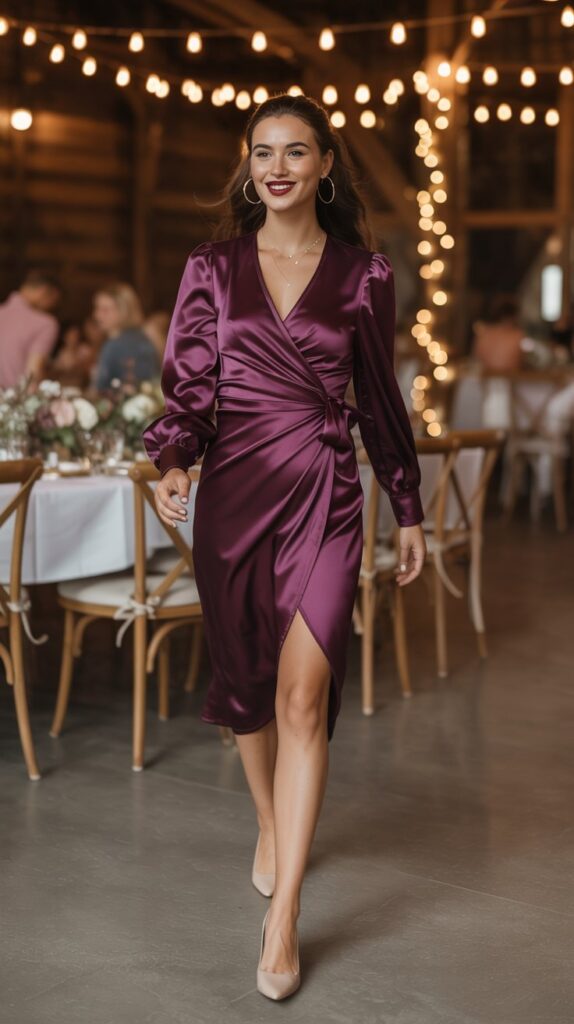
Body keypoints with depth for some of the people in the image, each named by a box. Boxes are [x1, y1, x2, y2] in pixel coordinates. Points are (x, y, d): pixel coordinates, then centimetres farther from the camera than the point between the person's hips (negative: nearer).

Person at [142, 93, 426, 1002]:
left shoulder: (363, 274, 4)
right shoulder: (212, 268, 5)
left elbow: (379, 396, 11)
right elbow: (188, 384, 1)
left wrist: (409, 509, 15)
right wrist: (172, 463, -18)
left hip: (325, 493, -2)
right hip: (234, 491, 2)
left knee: (304, 695, -12)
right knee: (246, 682, 14)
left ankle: (282, 920, -7)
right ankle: (271, 826, 42)